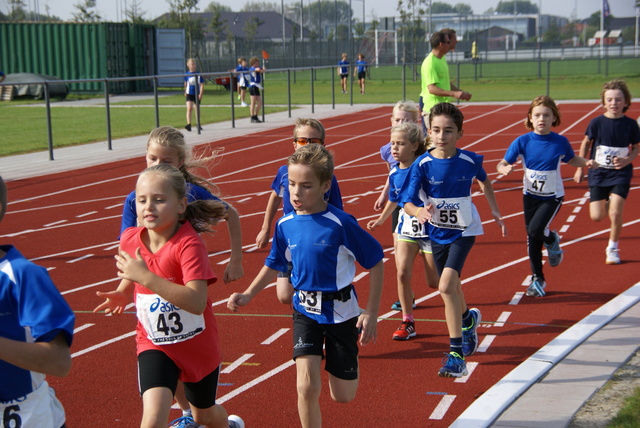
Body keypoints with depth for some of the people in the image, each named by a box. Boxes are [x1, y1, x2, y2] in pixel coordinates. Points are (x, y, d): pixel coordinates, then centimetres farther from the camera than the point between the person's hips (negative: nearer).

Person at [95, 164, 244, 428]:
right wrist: (121, 295, -6)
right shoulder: (130, 239, -10)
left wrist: (146, 277, -41)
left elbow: (196, 302, -39)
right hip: (154, 344, 2)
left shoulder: (189, 244, -27)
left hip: (197, 344, -2)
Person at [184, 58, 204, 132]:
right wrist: (185, 92, 22)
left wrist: (200, 94, -14)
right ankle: (189, 124, -19)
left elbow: (202, 85, -6)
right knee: (189, 108, -14)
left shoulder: (198, 75, -6)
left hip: (197, 94, 0)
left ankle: (198, 124, 27)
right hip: (189, 94, 0)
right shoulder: (187, 75, 0)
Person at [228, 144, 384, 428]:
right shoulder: (285, 225, -5)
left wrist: (371, 314, -12)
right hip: (305, 311, 3)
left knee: (343, 396, 9)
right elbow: (274, 265, 13)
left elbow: (375, 262, -12)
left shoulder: (341, 224, -19)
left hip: (340, 311, -2)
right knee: (307, 387, -15)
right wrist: (248, 295, 1)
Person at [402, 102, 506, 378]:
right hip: (437, 233, 3)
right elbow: (407, 202, -20)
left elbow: (483, 180, 9)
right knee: (450, 286, 20)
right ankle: (468, 319, 55)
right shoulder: (422, 165, -16)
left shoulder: (470, 161, -14)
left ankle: (456, 353, -15)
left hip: (464, 231, -3)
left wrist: (495, 210, 12)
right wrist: (419, 212, -41)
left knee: (447, 285, -22)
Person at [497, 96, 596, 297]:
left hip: (553, 197, -2)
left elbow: (571, 159, 10)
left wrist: (586, 162, -9)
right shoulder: (523, 142, -12)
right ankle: (537, 279, 25)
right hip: (530, 196, 2)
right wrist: (505, 169, -35)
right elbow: (501, 164, -12)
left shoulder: (561, 142, -10)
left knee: (536, 230, -22)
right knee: (532, 240, 8)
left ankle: (552, 241, 14)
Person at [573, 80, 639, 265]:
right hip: (598, 173, 1)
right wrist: (580, 168, 9)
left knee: (615, 213, -14)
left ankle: (613, 248, 11)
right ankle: (607, 202, 35)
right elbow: (586, 144, 7)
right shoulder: (597, 122, -7)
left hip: (621, 173, -1)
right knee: (597, 216, -3)